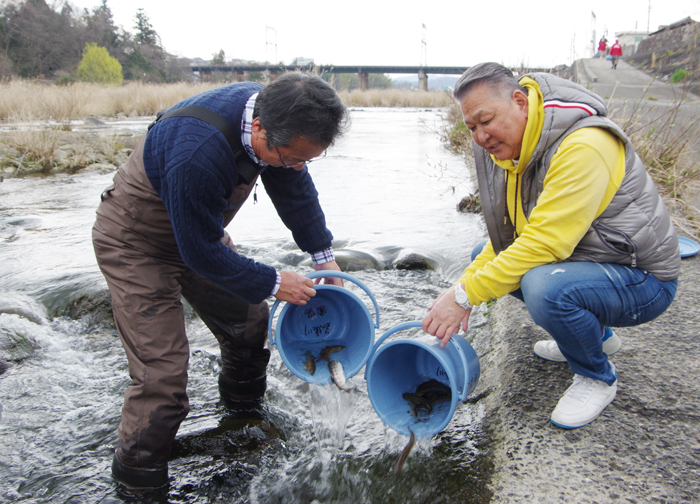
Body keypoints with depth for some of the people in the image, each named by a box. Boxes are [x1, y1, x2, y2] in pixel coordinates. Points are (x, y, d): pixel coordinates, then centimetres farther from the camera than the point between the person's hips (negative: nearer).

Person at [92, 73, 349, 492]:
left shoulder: (277, 118, -16)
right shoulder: (196, 154, -42)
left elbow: (295, 189, 1)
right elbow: (201, 252, -29)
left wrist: (324, 255, 5)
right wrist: (272, 283, -19)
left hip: (197, 227, 8)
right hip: (135, 243, -7)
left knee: (250, 319, 12)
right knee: (163, 370, -12)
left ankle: (245, 411, 38)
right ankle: (137, 477, 10)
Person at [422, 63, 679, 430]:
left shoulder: (583, 146, -28)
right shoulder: (508, 147, 1)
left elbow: (545, 243, -34)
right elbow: (506, 235, 7)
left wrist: (466, 295, -29)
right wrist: (467, 281, -8)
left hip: (642, 280, -9)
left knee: (546, 287, -36)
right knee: (486, 256, 10)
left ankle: (597, 377, -3)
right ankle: (597, 334, 20)